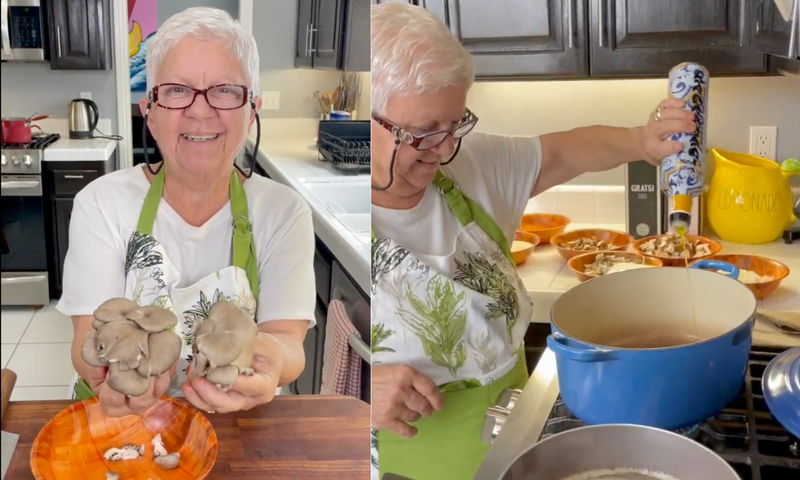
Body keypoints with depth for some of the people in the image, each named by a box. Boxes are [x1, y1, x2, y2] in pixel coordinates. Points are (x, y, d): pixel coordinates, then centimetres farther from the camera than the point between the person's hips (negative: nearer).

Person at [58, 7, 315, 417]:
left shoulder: (284, 212, -4)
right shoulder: (101, 203, -4)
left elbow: (288, 341, -14)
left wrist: (271, 356, -38)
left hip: (242, 428, 0)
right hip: (118, 417, 1)